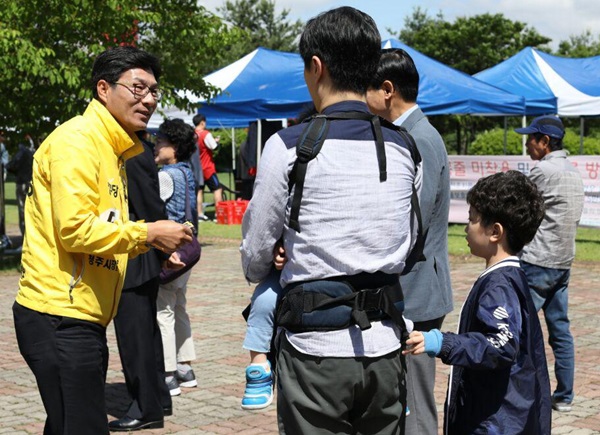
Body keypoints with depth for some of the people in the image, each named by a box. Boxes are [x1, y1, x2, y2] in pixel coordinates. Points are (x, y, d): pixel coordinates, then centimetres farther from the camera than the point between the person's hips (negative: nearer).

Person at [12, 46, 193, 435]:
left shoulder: (113, 149, 18)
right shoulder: (76, 140, -12)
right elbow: (75, 230, -21)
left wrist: (148, 241, 5)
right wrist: (148, 233, -13)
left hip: (83, 320, 10)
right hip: (60, 317, -10)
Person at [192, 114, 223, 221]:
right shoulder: (206, 134, -14)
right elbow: (213, 147, -16)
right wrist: (216, 141, 4)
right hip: (207, 168, -6)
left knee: (199, 190, 8)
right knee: (217, 189, 1)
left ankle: (200, 214, 6)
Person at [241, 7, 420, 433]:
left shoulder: (290, 146, -10)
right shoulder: (404, 147, 3)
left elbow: (255, 254, -2)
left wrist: (259, 272, 20)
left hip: (316, 348, -4)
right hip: (385, 346, 4)